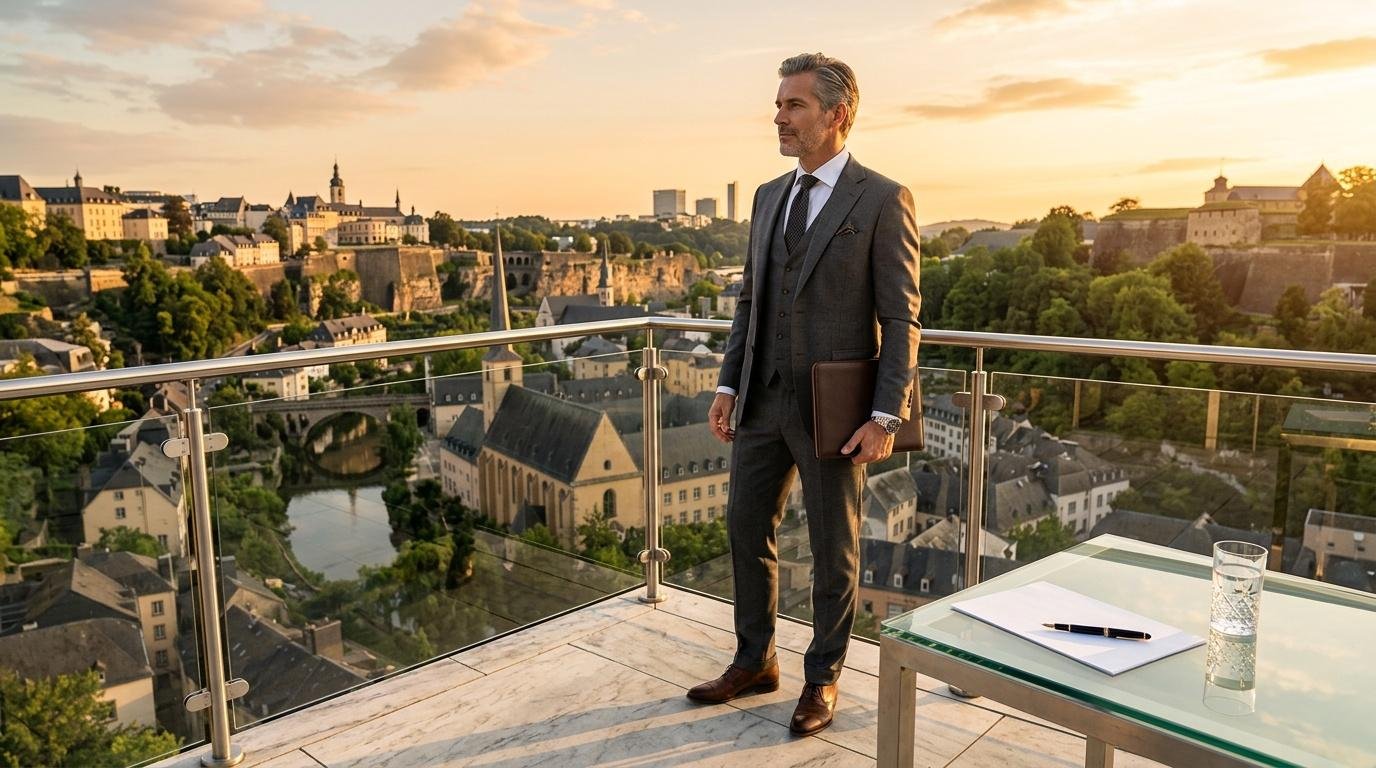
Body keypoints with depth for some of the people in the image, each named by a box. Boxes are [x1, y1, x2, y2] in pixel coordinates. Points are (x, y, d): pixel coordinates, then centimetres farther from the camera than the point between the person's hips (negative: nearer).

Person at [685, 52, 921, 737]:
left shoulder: (883, 200, -8)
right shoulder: (769, 197, 11)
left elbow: (901, 319, -10)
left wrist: (886, 417, -16)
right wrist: (728, 386, 7)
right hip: (764, 399, 6)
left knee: (833, 550, 9)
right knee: (746, 531, 14)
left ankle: (822, 679, 29)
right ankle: (754, 661, 33)